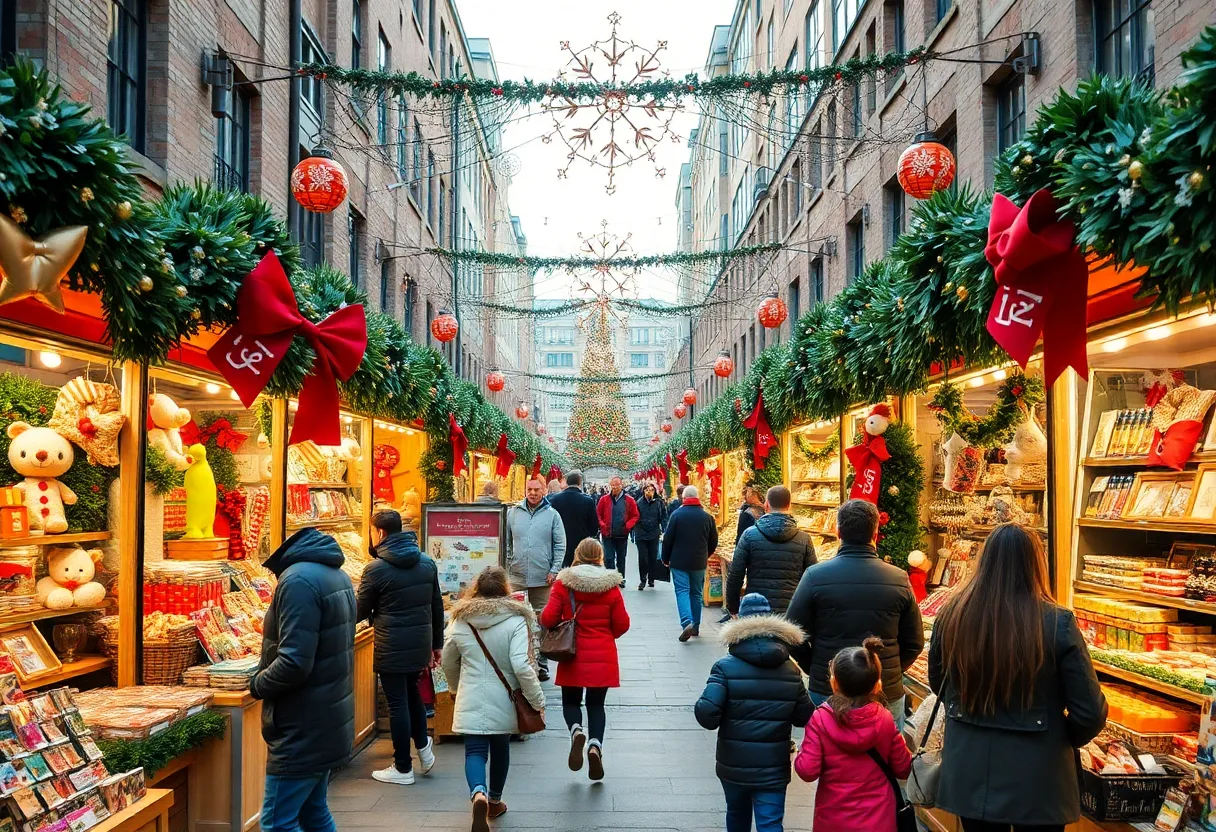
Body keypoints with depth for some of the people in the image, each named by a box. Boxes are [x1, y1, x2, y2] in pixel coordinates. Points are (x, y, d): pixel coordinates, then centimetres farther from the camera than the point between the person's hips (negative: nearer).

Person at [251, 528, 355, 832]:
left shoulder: (299, 579, -21)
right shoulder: (336, 574, 10)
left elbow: (294, 662, -27)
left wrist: (257, 684, -8)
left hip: (303, 730, -9)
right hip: (327, 722, 9)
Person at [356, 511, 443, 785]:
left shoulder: (376, 569, -13)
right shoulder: (427, 563, 3)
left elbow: (360, 612, -3)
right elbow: (437, 606, 9)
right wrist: (436, 644, 18)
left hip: (392, 649, -5)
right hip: (421, 646, 6)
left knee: (398, 704, 4)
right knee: (413, 694, 25)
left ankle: (403, 768, 13)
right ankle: (424, 748, 28)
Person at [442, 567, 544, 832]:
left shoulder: (460, 621, -1)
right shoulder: (515, 620, -13)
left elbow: (448, 662, 11)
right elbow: (521, 666, -21)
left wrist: (455, 688, 30)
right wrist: (537, 700, -12)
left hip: (471, 700, 1)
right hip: (503, 700, -1)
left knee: (475, 751, 1)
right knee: (500, 748, 19)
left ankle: (478, 793, -27)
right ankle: (494, 802, 34)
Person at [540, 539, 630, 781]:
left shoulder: (563, 583, -7)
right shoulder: (611, 586, -4)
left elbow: (548, 618, -10)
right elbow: (622, 624, -1)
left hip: (573, 655, -1)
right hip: (603, 657, 1)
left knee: (571, 701, 17)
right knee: (596, 704, 13)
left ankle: (576, 730, -13)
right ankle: (596, 744, -9)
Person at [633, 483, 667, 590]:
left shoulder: (659, 503, -2)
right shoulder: (639, 503, -3)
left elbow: (664, 517, -1)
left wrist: (663, 531, -8)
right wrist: (636, 531, -8)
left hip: (654, 534, 1)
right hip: (641, 535, -1)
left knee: (653, 557, 9)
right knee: (642, 557, -1)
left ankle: (651, 579, 21)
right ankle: (642, 580, 10)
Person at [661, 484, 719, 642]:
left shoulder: (676, 514, -9)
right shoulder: (707, 517, 0)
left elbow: (667, 539, -7)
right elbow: (714, 542, 7)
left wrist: (666, 559, 7)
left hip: (679, 561, -3)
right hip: (699, 563, 3)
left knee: (682, 591, -2)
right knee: (696, 593, 13)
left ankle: (687, 622, -21)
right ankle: (695, 626, 18)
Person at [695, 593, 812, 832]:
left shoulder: (726, 668, -12)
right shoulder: (791, 671, -2)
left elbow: (707, 716, -22)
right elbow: (805, 717, 4)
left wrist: (700, 705, 0)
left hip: (733, 766, 0)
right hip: (773, 768, 0)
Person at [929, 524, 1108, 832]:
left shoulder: (952, 616, -10)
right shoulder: (1057, 624, -19)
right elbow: (1090, 713, -13)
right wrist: (1064, 740, 8)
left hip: (969, 771, 2)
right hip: (1036, 778, -2)